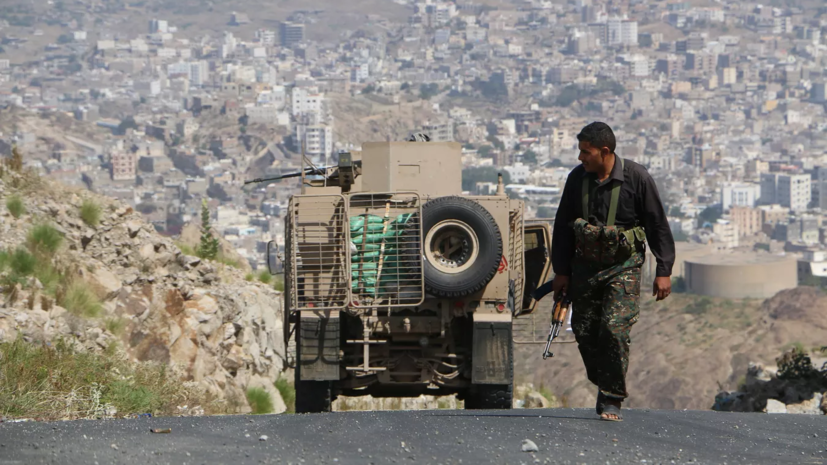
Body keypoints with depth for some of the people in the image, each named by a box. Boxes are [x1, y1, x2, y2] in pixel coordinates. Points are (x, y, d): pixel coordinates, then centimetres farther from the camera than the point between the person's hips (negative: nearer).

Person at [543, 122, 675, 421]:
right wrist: (561, 270, 9)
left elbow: (658, 225, -3)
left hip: (624, 266, -4)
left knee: (614, 329, -16)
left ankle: (612, 400, -6)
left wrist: (663, 272, -5)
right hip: (585, 265, 4)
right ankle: (604, 385, 25)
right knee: (585, 331, 2)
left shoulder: (636, 178, -10)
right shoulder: (577, 178, 2)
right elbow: (563, 226, 11)